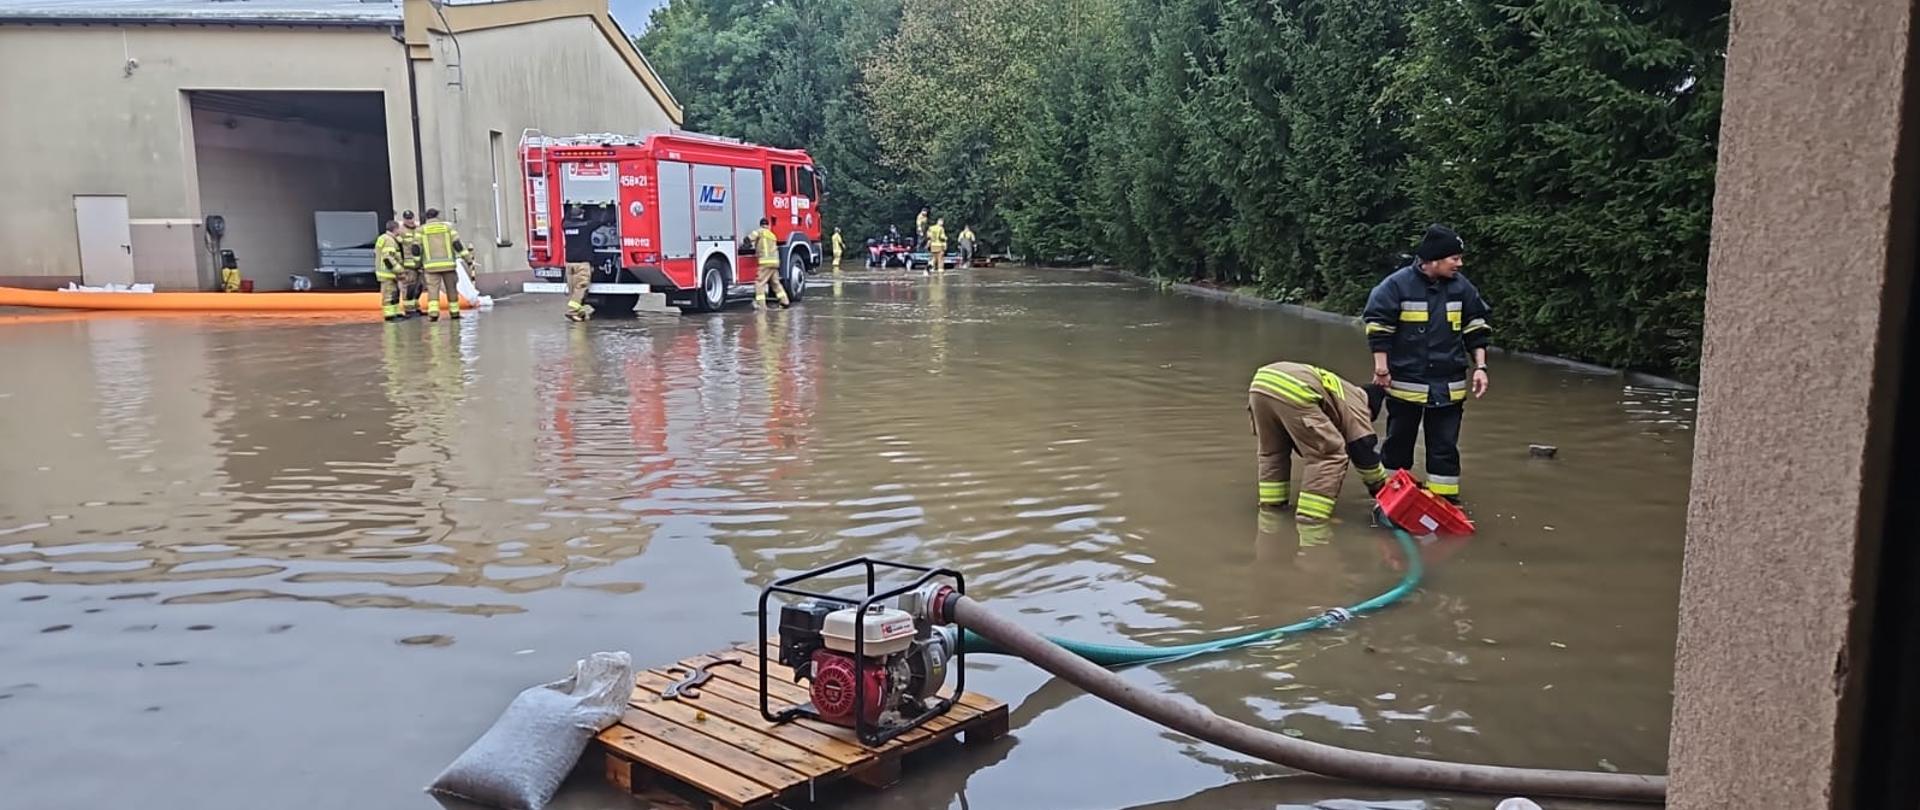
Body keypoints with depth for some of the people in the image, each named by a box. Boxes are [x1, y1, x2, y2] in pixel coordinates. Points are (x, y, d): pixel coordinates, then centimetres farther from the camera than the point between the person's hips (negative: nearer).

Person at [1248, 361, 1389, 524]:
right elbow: (1363, 449, 17)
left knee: (1273, 449, 30)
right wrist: (1381, 486, 30)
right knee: (1331, 454, 6)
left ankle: (1271, 504, 30)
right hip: (1293, 391, -8)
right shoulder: (1355, 403, 21)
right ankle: (1310, 514, 3)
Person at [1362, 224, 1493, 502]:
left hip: (1448, 386, 3)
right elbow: (1378, 326, -7)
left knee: (1445, 447, 5)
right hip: (1404, 383, -3)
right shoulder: (1398, 284, -12)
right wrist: (1381, 367, -8)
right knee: (1398, 443, 10)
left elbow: (1476, 329, 10)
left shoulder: (1461, 287, 1)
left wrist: (1479, 367, 4)